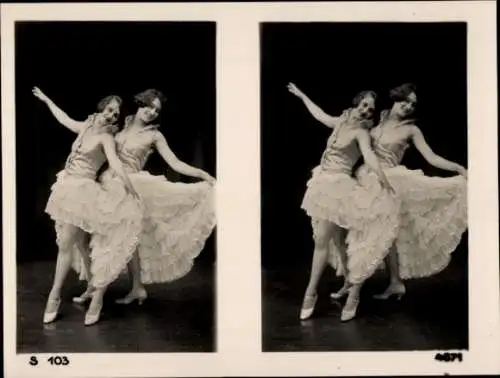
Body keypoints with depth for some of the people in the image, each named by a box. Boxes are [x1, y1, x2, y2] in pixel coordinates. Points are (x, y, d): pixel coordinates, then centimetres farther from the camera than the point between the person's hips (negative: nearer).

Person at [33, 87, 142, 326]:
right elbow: (64, 118, 30)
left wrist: (130, 191, -36)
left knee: (65, 244, -7)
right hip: (67, 188, 7)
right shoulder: (85, 127, 11)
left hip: (82, 191, -7)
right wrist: (46, 99, 43)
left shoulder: (106, 137, -9)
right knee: (77, 243, 10)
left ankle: (54, 297, -1)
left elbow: (115, 163, -25)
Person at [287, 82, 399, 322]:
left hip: (337, 186, -7)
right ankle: (352, 288, 18)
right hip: (324, 184, 7)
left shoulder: (361, 132, -9)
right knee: (336, 240, 9)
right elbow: (319, 114, 30)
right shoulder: (340, 122, 12)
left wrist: (384, 183, -43)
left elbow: (369, 156, -27)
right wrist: (301, 95, 43)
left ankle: (311, 293, 2)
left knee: (321, 241, -7)